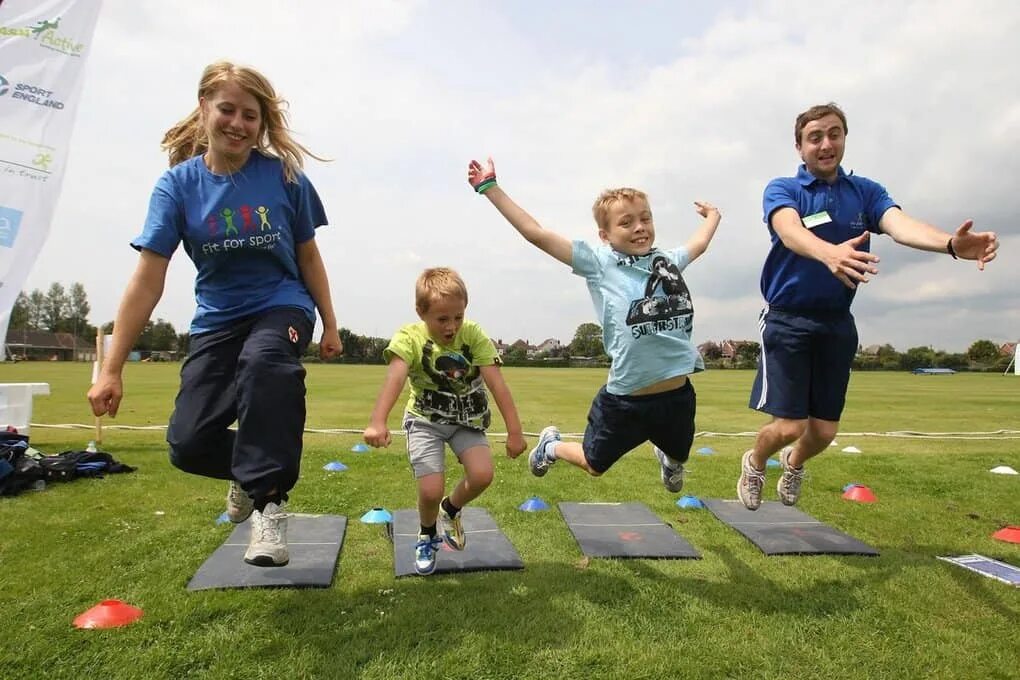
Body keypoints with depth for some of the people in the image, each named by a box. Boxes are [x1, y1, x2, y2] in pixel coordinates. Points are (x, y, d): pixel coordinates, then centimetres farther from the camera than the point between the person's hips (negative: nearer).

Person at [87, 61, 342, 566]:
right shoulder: (178, 184, -7)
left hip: (281, 306, -2)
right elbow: (147, 280, -10)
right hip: (218, 318, 2)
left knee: (264, 361, -38)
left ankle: (268, 499, -24)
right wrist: (111, 369, -12)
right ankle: (251, 470, 28)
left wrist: (329, 323, 9)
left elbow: (308, 255, 4)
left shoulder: (284, 176, -8)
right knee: (188, 444, -7)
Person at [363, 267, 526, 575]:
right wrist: (377, 422, -52)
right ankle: (426, 536, 23)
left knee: (482, 475, -19)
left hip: (467, 419, 2)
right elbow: (394, 378, -37)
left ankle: (451, 509, 16)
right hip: (425, 420, -1)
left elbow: (497, 383, -20)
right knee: (431, 490, -13)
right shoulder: (410, 337, -21)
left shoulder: (474, 334, -17)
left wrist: (514, 431, -22)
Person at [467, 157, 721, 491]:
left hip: (677, 394, 5)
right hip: (625, 400, -4)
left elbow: (699, 243, 29)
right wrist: (490, 188, -11)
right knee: (594, 464, 17)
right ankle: (551, 445, 49)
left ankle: (666, 458, 67)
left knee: (679, 456, 30)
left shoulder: (668, 261, 6)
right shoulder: (599, 263, -9)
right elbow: (536, 233, -12)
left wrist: (712, 214, 45)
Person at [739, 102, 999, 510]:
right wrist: (829, 253, -50)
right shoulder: (782, 190, -5)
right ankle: (754, 462, 25)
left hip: (838, 324, 4)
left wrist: (950, 243, -38)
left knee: (824, 431, 8)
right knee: (789, 426, -9)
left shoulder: (866, 192, 6)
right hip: (788, 320, -3)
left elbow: (900, 225, -15)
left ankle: (794, 462, 43)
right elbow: (790, 231, -28)